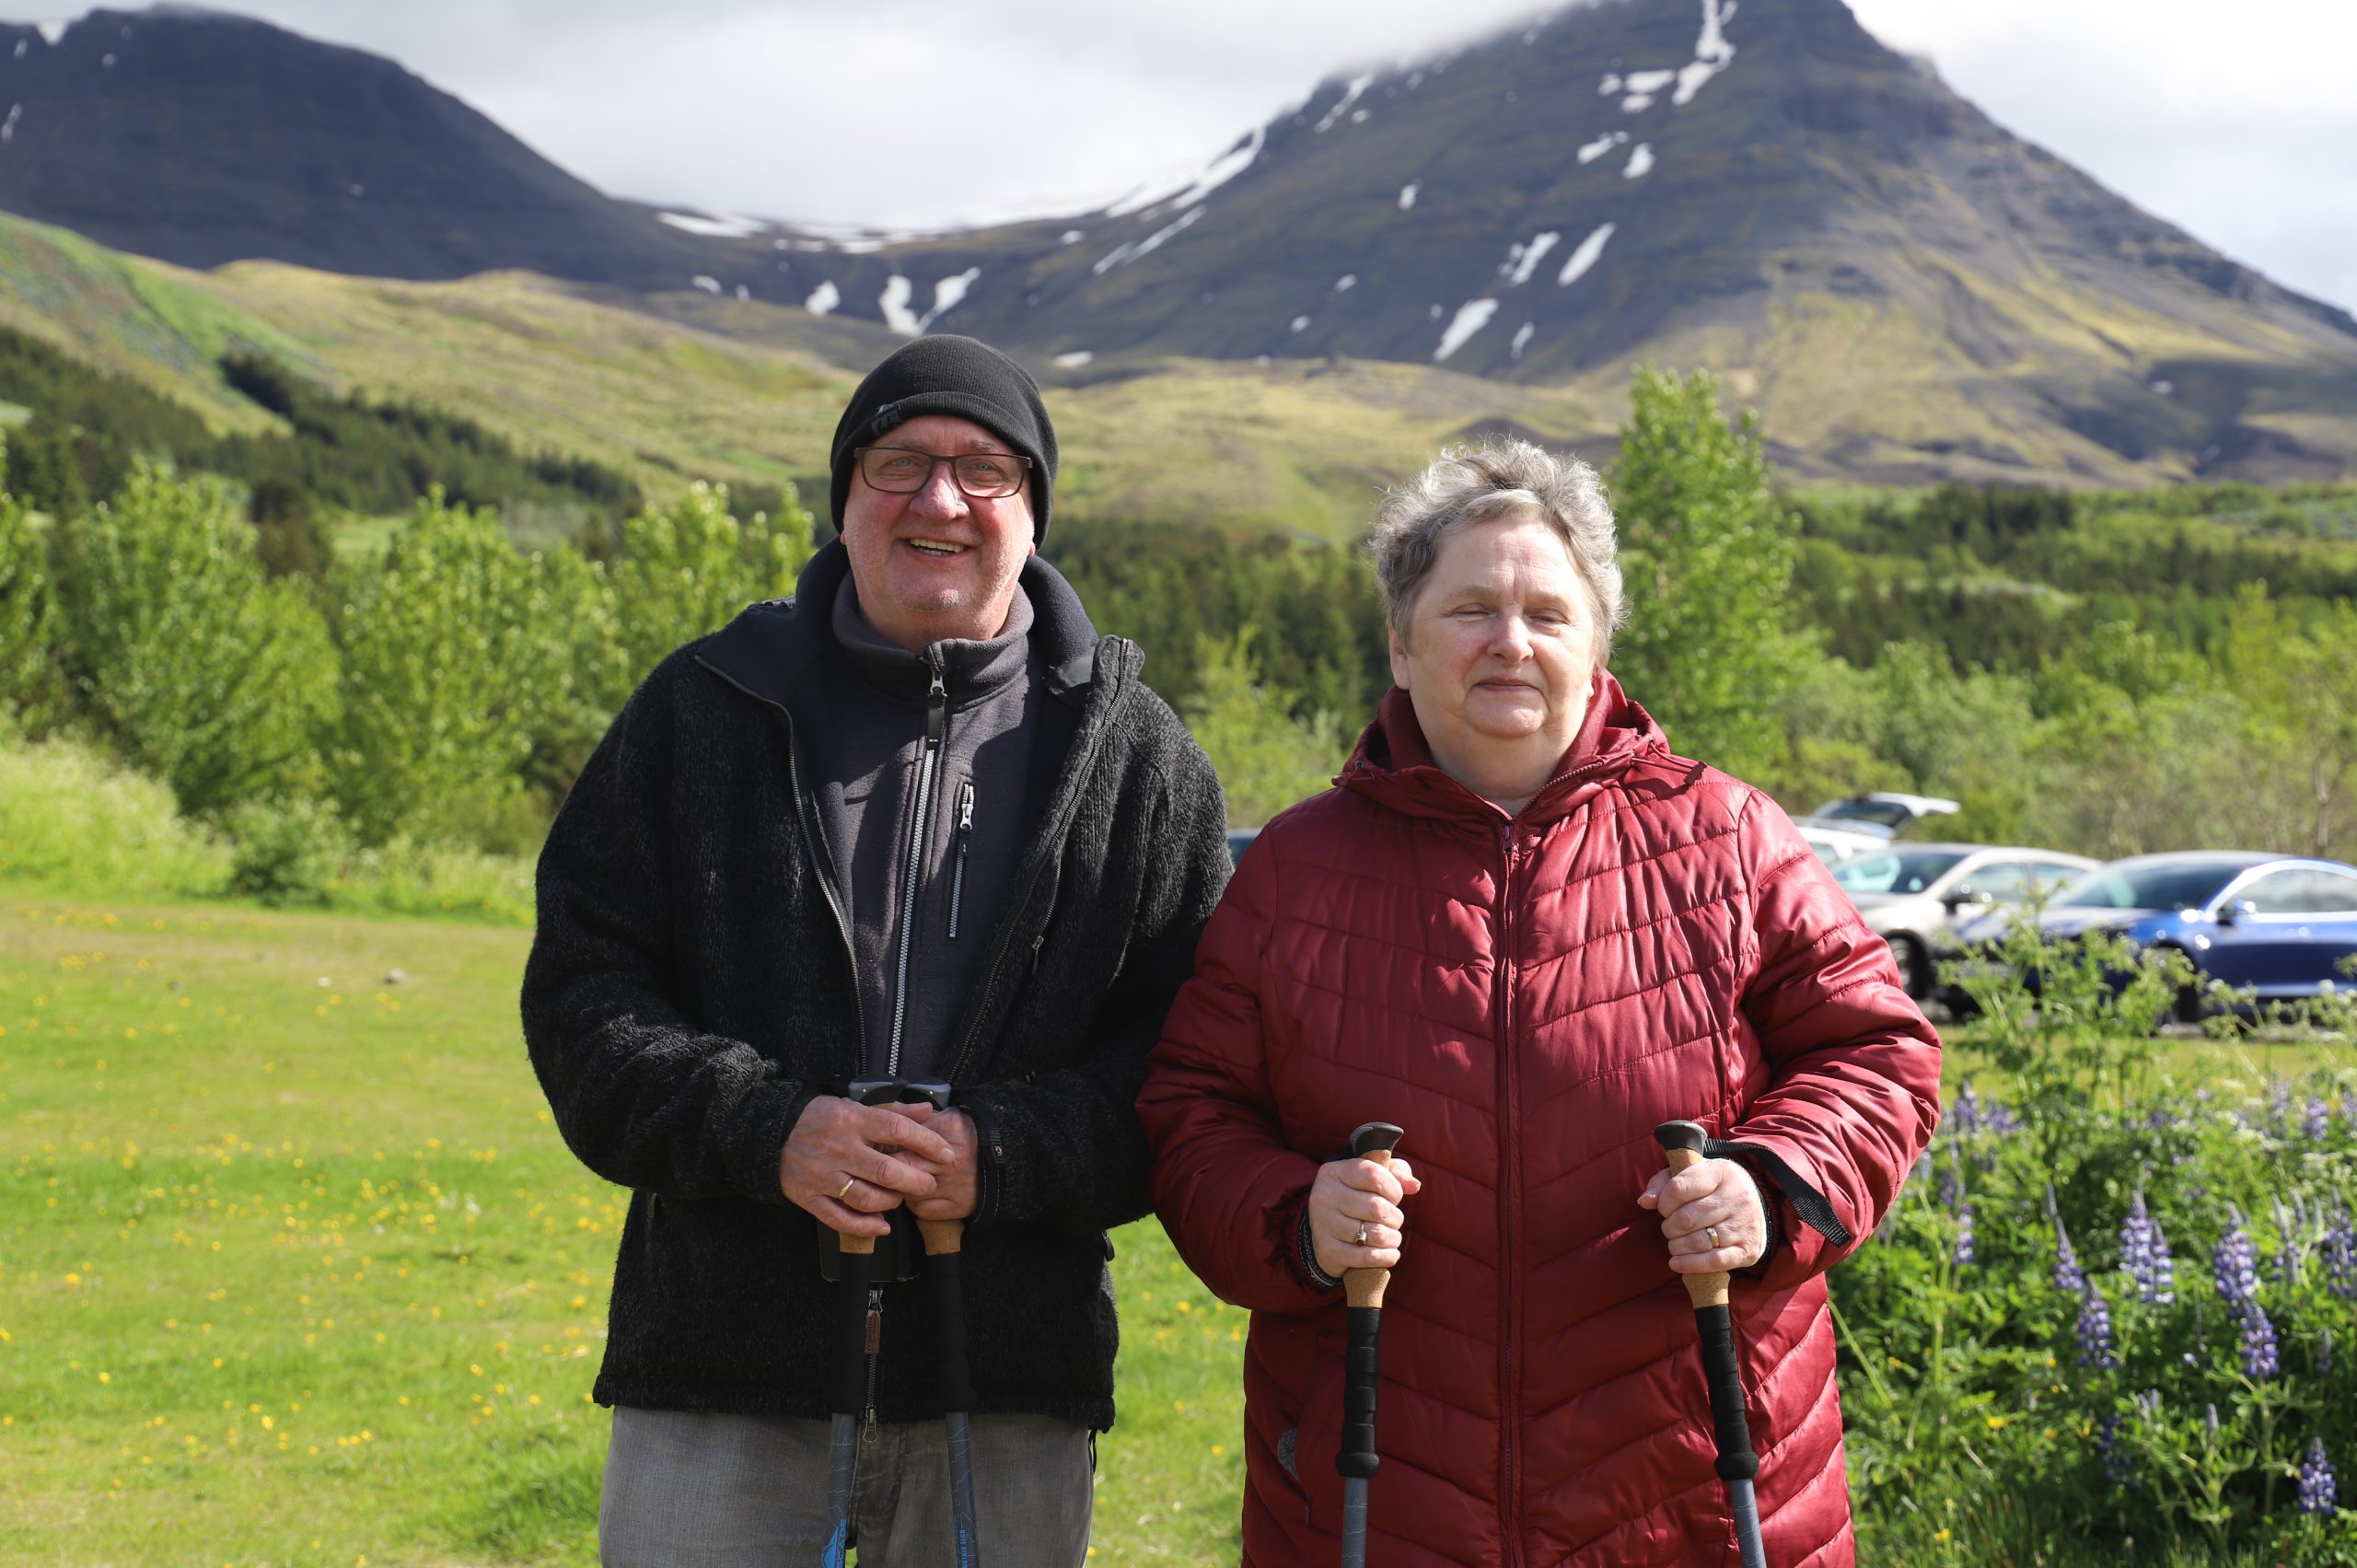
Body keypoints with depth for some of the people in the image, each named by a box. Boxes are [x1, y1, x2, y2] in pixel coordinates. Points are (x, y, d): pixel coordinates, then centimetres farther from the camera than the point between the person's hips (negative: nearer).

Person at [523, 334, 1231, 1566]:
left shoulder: (1136, 757, 5)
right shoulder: (705, 710, 6)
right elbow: (580, 991, 3)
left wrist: (1004, 1151, -16)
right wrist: (763, 1130, -14)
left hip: (1008, 1391, 0)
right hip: (723, 1370, 0)